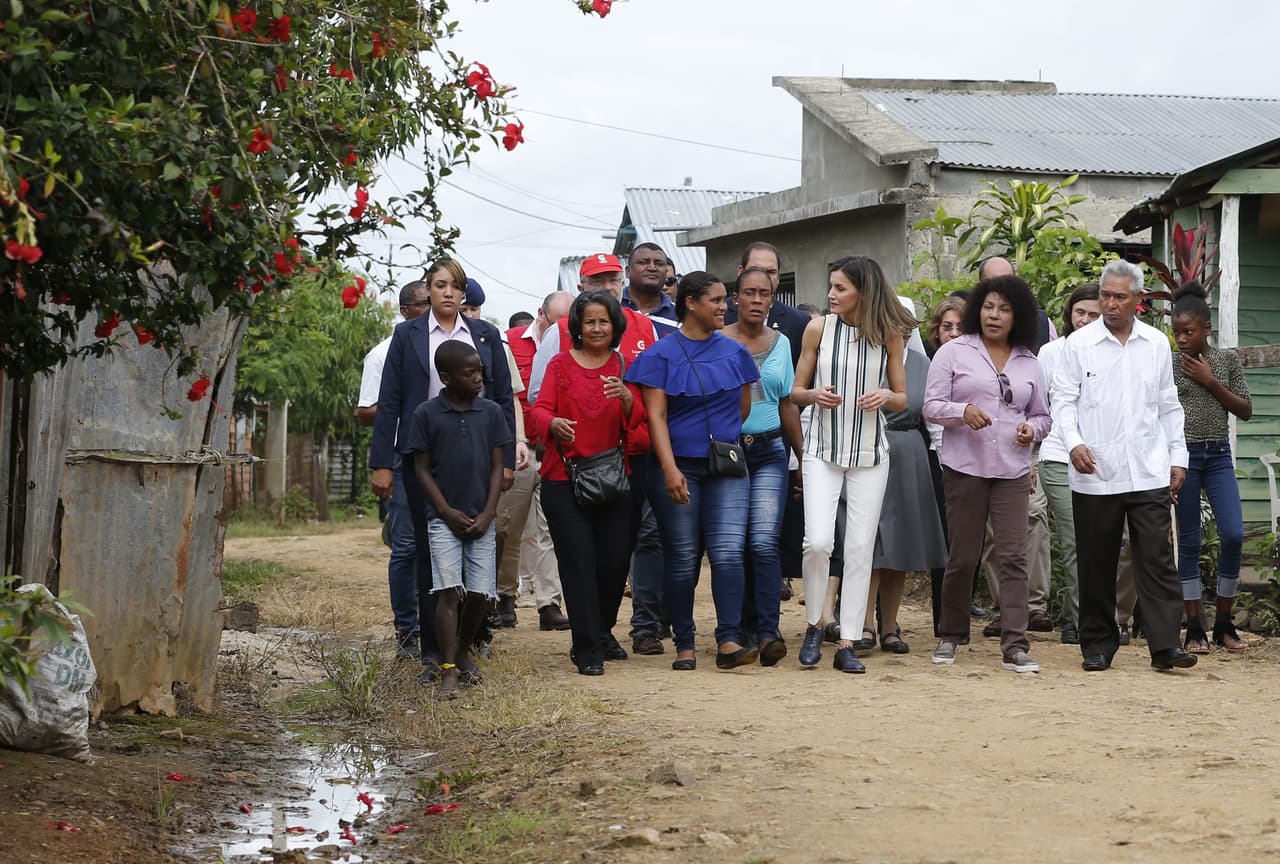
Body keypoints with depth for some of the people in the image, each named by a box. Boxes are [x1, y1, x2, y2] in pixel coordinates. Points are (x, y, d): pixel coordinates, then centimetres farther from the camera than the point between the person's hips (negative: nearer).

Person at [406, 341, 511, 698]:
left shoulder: (491, 412, 4)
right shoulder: (427, 414, -3)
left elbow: (497, 466, 6)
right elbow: (422, 468, 0)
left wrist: (487, 514, -4)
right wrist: (448, 512, -7)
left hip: (481, 520, 3)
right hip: (444, 518, -3)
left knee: (480, 593, 2)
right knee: (449, 590, -10)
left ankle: (463, 651, 26)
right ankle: (448, 669, -9)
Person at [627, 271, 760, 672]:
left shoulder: (734, 352, 10)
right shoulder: (661, 354, -2)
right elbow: (656, 415, -8)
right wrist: (670, 468, -17)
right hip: (679, 468, -3)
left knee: (728, 552, -10)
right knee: (682, 559, 2)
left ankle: (728, 642, -12)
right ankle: (684, 645, 10)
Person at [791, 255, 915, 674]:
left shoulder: (888, 336, 1)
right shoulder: (819, 328, 1)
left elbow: (902, 399, 9)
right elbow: (795, 391, 7)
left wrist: (886, 396, -13)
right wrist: (815, 395, -15)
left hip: (869, 453, 1)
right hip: (823, 450, -1)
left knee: (860, 548, 0)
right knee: (818, 541, -14)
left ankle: (847, 643, 7)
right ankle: (815, 625, 8)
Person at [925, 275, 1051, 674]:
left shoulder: (1029, 363, 14)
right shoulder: (954, 352, 4)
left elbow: (1042, 415, 20)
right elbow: (931, 406, 0)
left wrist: (1033, 430, -3)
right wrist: (963, 412, -20)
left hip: (1012, 470, 2)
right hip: (965, 466, -2)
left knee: (1014, 556, -7)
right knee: (963, 555, 3)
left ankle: (1015, 646, -8)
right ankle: (950, 636, 20)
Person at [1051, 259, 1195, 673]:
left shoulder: (1157, 344, 10)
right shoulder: (1079, 343, 2)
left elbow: (1169, 406, 16)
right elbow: (1063, 400, 2)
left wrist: (1178, 457, 12)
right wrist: (1074, 443, -14)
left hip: (1149, 473, 1)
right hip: (1095, 473, -1)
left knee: (1157, 558, -5)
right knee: (1096, 564, 5)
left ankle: (1165, 645, -5)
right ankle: (1098, 645, 15)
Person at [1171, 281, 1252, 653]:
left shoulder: (1227, 360, 5)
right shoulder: (1168, 366, 0)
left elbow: (1245, 410, 4)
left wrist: (1211, 382, -7)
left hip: (1219, 455, 1)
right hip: (1182, 455, -1)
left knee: (1233, 535, -9)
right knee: (1189, 542, 1)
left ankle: (1224, 624, 6)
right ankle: (1194, 629, 6)